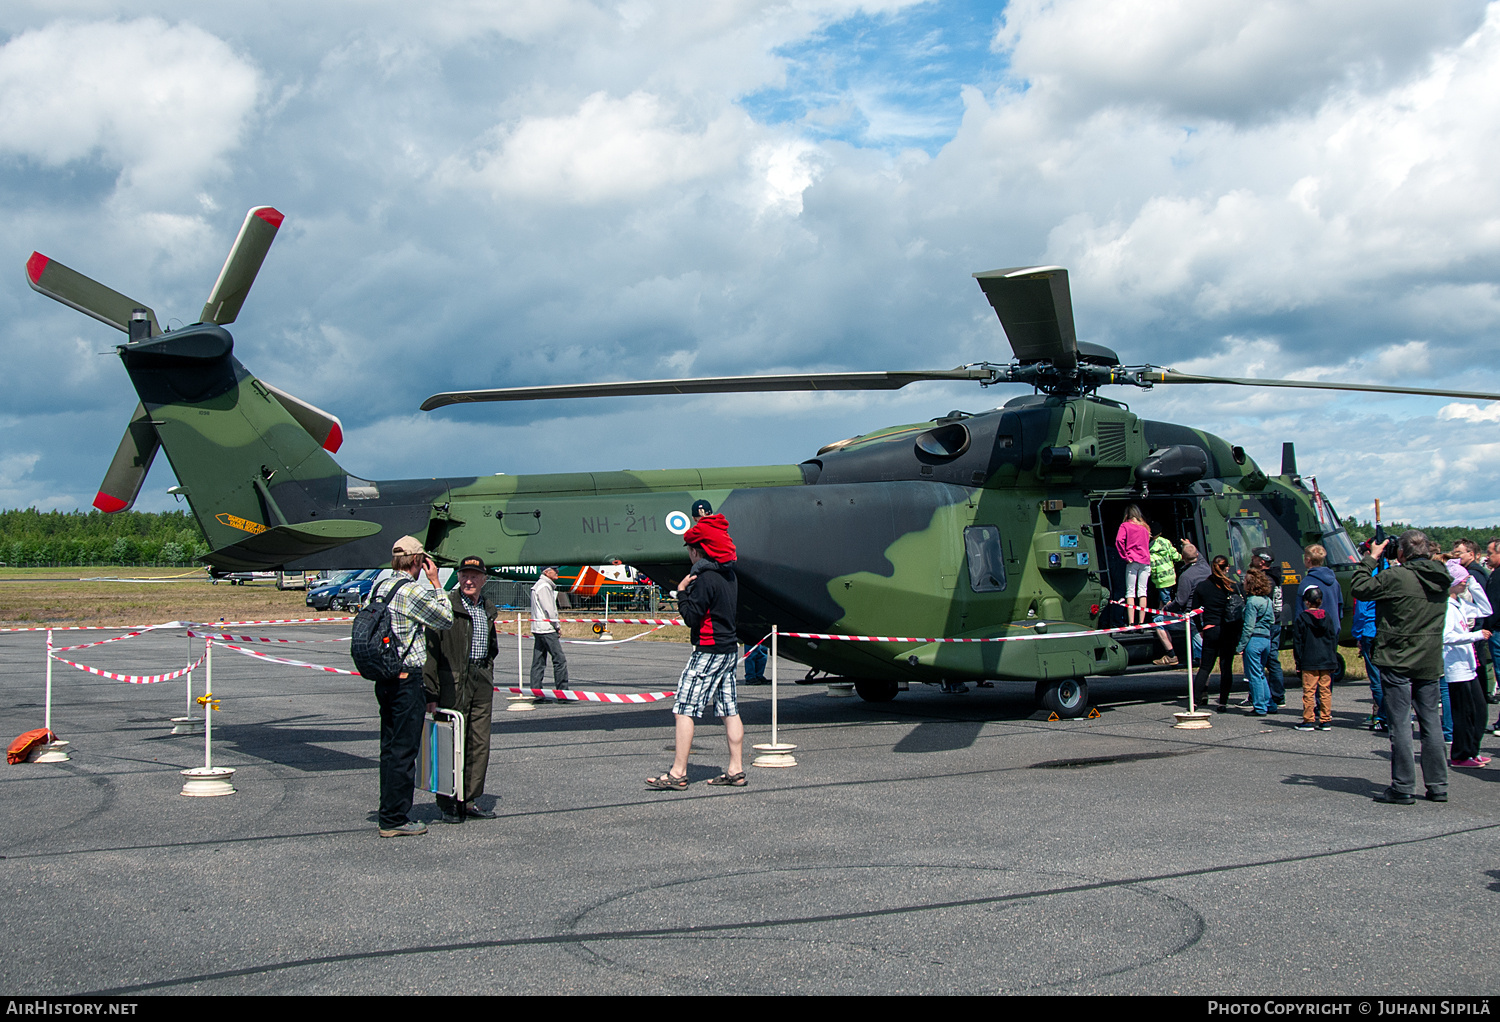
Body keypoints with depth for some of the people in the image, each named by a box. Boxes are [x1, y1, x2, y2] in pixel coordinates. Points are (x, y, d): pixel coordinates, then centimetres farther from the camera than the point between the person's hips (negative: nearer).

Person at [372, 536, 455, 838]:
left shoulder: (378, 588, 9)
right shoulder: (412, 591, -15)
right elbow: (446, 620, -4)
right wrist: (435, 582, 1)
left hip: (384, 678, 8)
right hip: (407, 678, -8)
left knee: (390, 747, 15)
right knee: (404, 750, -3)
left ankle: (389, 812, 21)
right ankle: (395, 819, 1)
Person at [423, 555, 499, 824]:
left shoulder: (488, 609, 14)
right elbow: (431, 650, -10)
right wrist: (431, 693, -14)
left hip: (482, 680, 6)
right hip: (453, 680, -6)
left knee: (480, 743, 6)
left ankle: (470, 800, 14)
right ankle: (447, 802, 7)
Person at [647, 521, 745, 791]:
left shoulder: (705, 578, -16)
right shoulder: (730, 575, 12)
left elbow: (692, 618, -17)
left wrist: (682, 592, -5)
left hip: (708, 651, -9)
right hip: (730, 648, 9)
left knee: (684, 710, -6)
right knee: (729, 711, 10)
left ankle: (677, 773, -8)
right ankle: (736, 770, 11)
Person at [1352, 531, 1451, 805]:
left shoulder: (1396, 577, -18)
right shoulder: (1441, 578, 3)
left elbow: (1359, 588, -9)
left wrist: (1371, 558, 1)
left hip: (1398, 662, -6)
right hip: (1430, 662, 6)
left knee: (1400, 723, -1)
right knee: (1431, 722, 12)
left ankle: (1403, 788, 1)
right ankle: (1438, 785, 16)